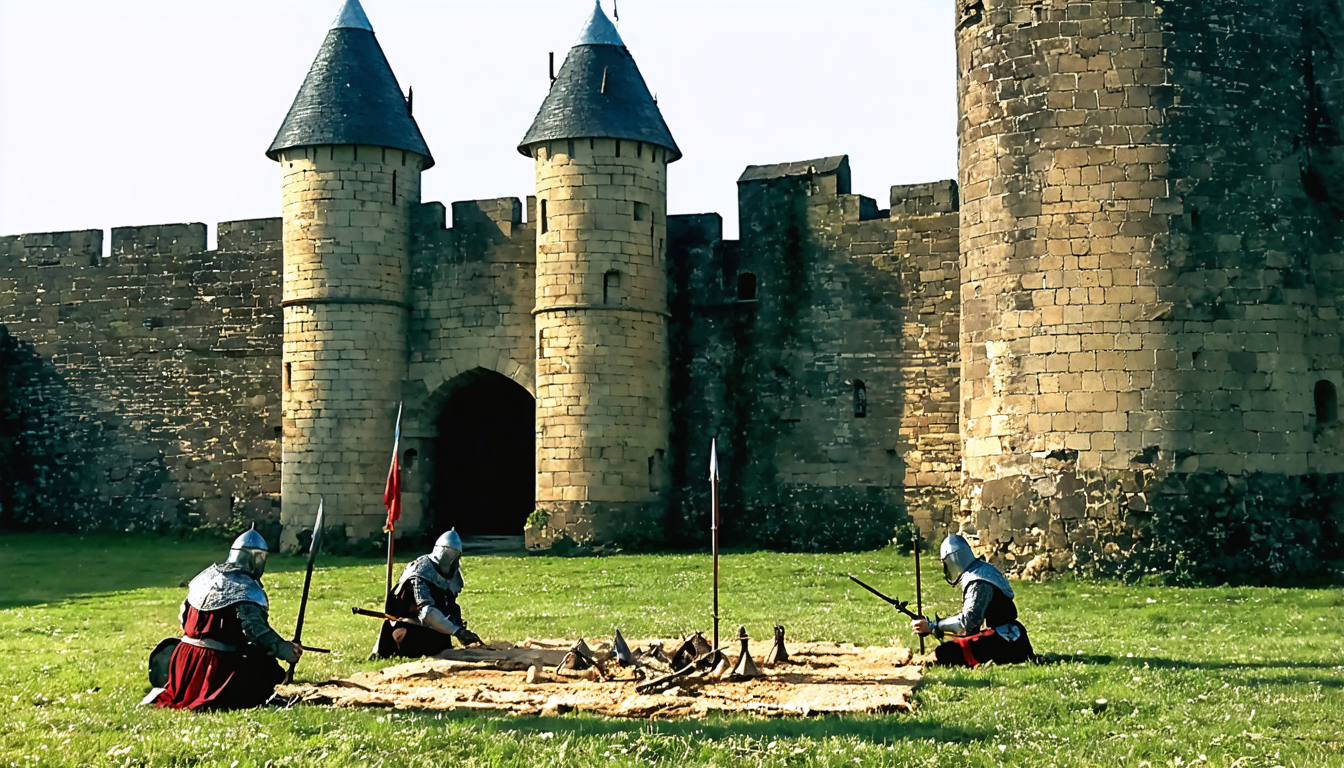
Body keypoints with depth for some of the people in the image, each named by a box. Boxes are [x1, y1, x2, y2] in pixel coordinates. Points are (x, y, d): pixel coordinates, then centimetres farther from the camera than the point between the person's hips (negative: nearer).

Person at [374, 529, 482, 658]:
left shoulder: (454, 576, 6)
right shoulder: (422, 572, -21)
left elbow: (452, 608, 13)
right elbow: (426, 610, -31)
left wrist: (461, 630, -7)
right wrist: (457, 631, -37)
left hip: (428, 628, 8)